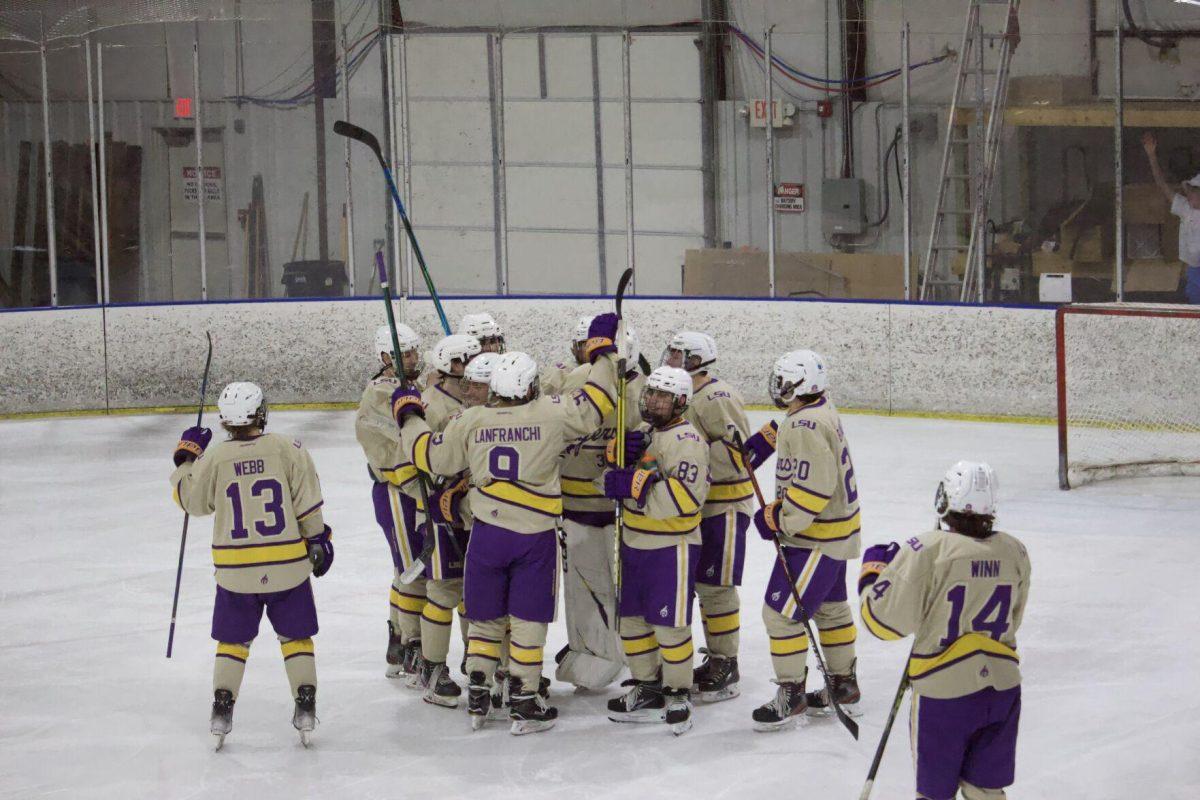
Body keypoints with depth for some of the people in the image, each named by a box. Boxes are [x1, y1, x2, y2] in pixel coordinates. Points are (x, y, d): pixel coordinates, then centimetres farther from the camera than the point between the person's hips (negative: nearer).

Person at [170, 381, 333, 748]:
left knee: (233, 639, 14)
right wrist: (319, 540, 8)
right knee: (295, 636, 13)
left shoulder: (215, 458, -7)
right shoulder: (287, 450, -8)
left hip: (235, 570, 0)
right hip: (288, 566, 0)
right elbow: (308, 505, -5)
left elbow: (189, 497, 8)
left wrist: (186, 456, 21)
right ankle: (305, 708, 8)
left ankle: (222, 708, 7)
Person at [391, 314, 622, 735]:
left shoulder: (471, 422, -2)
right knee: (528, 620, 6)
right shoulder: (549, 414, -9)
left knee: (485, 617, 15)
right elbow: (595, 403, -4)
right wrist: (602, 349, 7)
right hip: (535, 535, -2)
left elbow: (429, 455, 4)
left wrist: (408, 415, 20)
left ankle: (476, 699, 19)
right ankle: (525, 705, 9)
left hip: (487, 532, 2)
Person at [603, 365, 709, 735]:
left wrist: (637, 486, -30)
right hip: (635, 544, 9)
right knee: (633, 619, 13)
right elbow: (619, 479, 12)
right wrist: (621, 455, -10)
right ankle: (647, 689, 25)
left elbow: (687, 497, -25)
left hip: (671, 548, -9)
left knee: (669, 625, -4)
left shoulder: (685, 439, -15)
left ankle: (678, 694, 8)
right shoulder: (645, 434, 14)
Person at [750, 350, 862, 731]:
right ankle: (844, 686, 33)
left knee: (781, 612, -7)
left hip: (816, 539, -11)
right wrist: (778, 512, 14)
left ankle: (790, 696, 0)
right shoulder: (822, 412, 9)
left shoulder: (806, 425, -24)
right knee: (830, 608, 21)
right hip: (836, 531, 11)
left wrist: (780, 521, -21)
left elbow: (813, 487, -30)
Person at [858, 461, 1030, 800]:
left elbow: (886, 621, -14)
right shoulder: (1014, 552, 1)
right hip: (1002, 688, 5)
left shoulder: (928, 551, -17)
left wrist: (873, 569, 3)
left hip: (943, 693, -5)